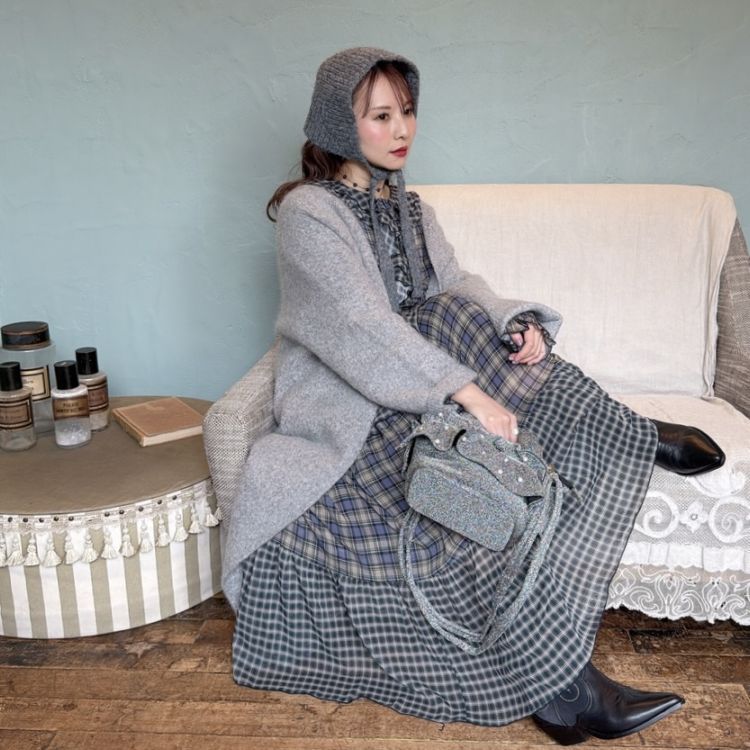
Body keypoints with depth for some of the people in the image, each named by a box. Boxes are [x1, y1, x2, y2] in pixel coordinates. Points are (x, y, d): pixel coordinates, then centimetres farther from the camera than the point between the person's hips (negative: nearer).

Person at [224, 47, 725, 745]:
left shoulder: (412, 210, 15)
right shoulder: (307, 212, -10)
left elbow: (461, 291, 5)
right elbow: (362, 326, -22)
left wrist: (518, 322, -18)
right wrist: (468, 392, -31)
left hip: (421, 386, 7)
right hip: (347, 409, -7)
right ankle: (558, 682, -23)